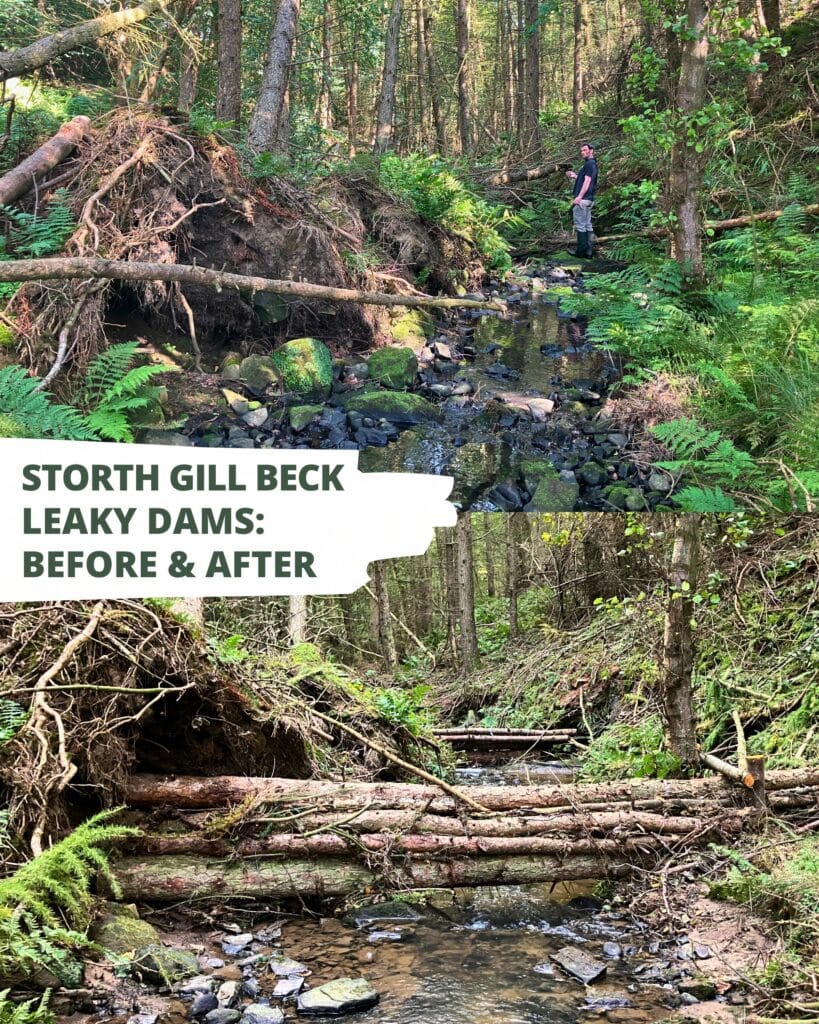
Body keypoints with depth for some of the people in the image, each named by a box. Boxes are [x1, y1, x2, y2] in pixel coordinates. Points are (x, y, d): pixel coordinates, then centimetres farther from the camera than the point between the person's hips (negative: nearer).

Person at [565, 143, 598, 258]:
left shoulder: (590, 164, -11)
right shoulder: (590, 164, 20)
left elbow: (587, 181, -19)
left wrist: (579, 197, -23)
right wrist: (574, 176, 18)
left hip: (582, 200, -10)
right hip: (588, 200, 10)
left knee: (580, 226, -7)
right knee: (587, 226, 8)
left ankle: (581, 251, -5)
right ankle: (588, 251, 9)